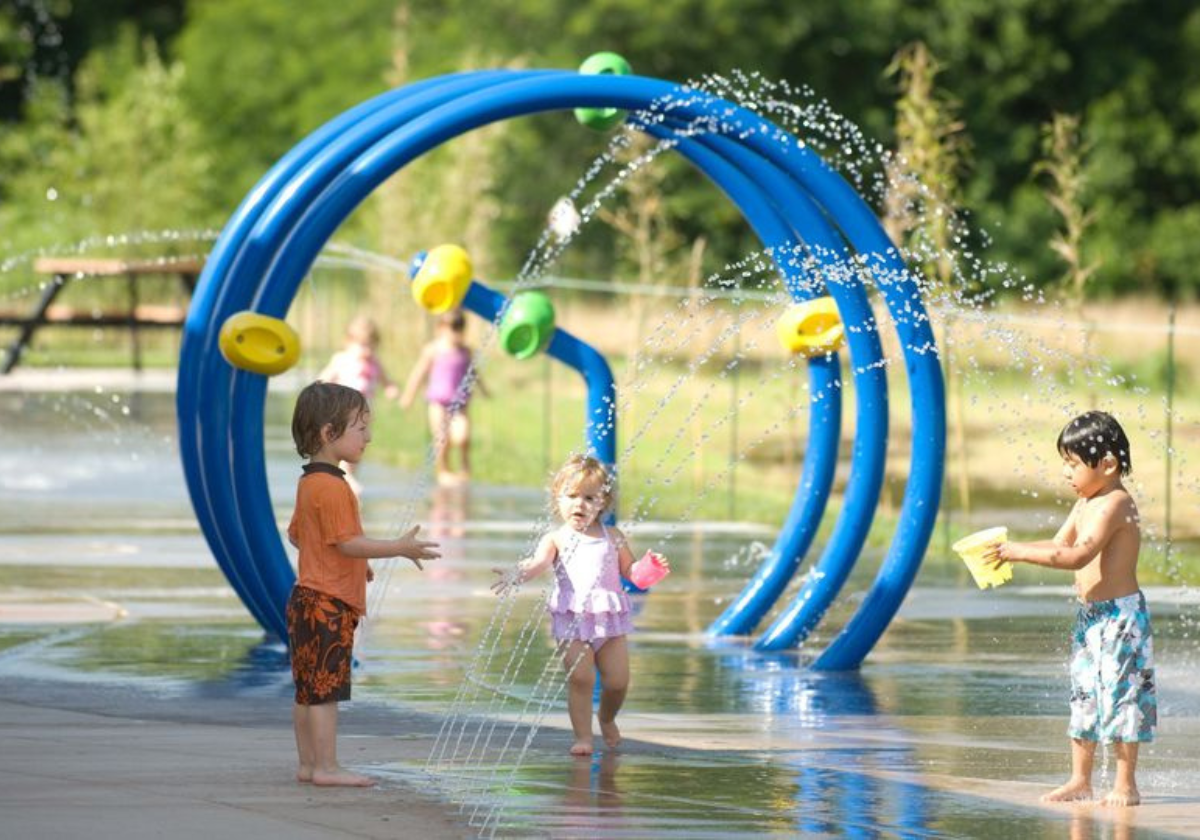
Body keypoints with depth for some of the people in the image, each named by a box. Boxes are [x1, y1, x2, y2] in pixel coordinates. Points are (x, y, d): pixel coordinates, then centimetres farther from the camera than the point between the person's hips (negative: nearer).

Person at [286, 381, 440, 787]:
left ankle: (308, 763, 16)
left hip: (308, 600, 10)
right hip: (328, 603, -10)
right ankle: (326, 766, -7)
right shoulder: (332, 487, -18)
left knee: (308, 688, 12)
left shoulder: (309, 482, 14)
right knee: (325, 688, -8)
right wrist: (400, 548, -20)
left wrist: (356, 565, 26)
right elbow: (347, 542, -22)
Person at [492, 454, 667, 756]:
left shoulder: (612, 538, 12)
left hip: (609, 617, 2)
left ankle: (607, 719, 33)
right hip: (572, 619, -2)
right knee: (580, 678, -10)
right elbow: (539, 562, -14)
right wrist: (518, 574, -35)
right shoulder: (556, 539, 4)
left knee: (617, 680, 2)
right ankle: (583, 736, 2)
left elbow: (630, 571, 16)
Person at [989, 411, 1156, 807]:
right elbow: (1059, 545, 15)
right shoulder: (1086, 504, 12)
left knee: (1120, 695, -4)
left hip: (1120, 614, -10)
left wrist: (1022, 552, -25)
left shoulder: (1114, 505, -19)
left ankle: (1125, 783, 2)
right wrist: (1012, 550, 0)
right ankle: (1080, 780, 18)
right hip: (1090, 616, 10)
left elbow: (1078, 556, -28)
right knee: (1083, 696, 12)